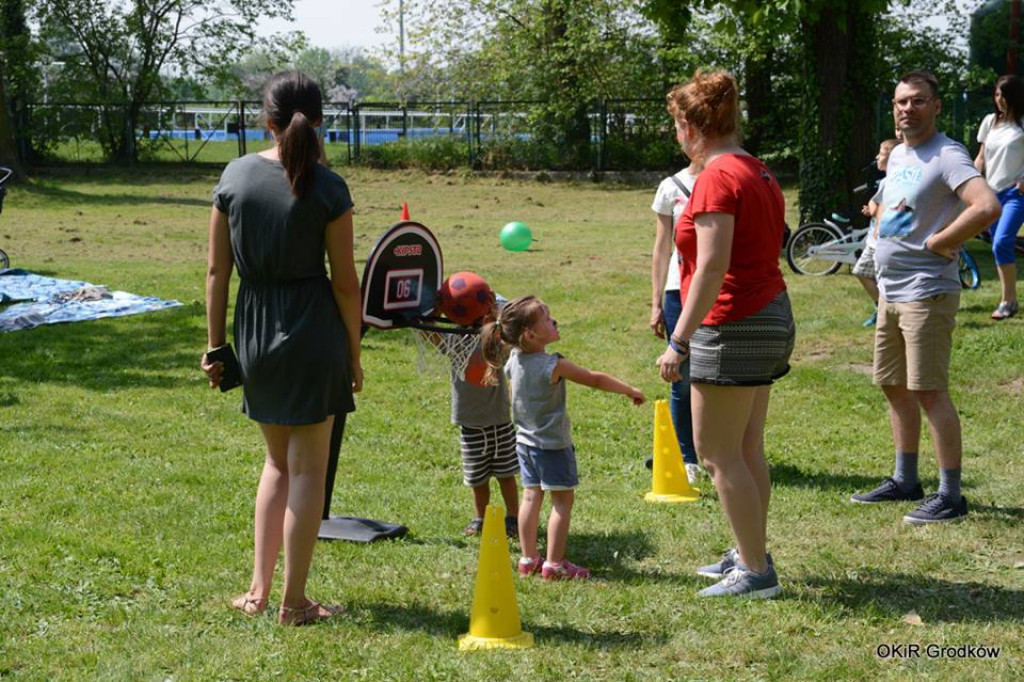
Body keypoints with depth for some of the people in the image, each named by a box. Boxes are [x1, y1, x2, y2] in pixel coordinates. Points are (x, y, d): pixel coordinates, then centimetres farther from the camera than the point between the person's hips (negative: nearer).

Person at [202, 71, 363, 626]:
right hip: (313, 334, -4)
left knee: (277, 460, 20)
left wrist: (215, 344, 10)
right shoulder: (327, 189, -10)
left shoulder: (236, 176, -1)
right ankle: (293, 602, 11)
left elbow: (218, 270, 2)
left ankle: (258, 589, 19)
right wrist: (354, 353, 3)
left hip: (255, 336, 4)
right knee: (307, 467, 6)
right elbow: (345, 282, -8)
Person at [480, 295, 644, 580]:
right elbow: (595, 379, -14)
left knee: (531, 497, 13)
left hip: (524, 441, 7)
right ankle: (554, 564, 2)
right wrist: (630, 391, -3)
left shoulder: (514, 360, -2)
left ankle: (529, 559, 18)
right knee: (563, 500, 2)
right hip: (553, 444, -7)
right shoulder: (553, 365, -22)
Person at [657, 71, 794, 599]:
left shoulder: (717, 178, -17)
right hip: (771, 316, 10)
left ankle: (755, 571, 0)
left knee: (717, 453, -3)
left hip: (733, 325, -10)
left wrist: (679, 342, -21)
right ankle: (751, 554, 26)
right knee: (747, 450, 17)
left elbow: (713, 267, -23)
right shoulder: (759, 173, 13)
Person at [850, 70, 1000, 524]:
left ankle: (950, 495, -4)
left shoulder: (946, 156, -14)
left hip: (926, 294, -10)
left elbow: (987, 207, -30)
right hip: (890, 291, 10)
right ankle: (905, 481, 28)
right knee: (894, 385, 16)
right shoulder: (898, 155, 14)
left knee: (929, 391, -10)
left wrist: (938, 243, -21)